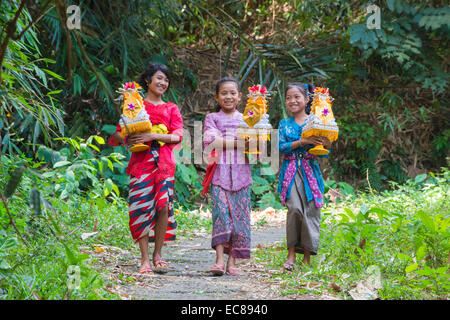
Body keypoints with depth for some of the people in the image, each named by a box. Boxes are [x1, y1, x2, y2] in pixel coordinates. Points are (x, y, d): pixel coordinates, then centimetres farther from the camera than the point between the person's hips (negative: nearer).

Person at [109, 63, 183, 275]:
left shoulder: (171, 109, 16)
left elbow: (177, 136, 1)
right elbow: (118, 133, 10)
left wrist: (153, 136, -13)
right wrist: (126, 139, -14)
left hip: (164, 163, 1)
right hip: (141, 162, -1)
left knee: (163, 207, -9)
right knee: (142, 208, -8)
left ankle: (157, 255, 4)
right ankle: (145, 259, -4)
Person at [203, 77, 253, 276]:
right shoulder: (212, 118, 12)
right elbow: (209, 141, -5)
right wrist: (236, 143, -11)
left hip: (240, 172, 2)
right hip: (220, 170, -2)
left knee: (240, 213, -3)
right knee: (221, 211, -14)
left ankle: (232, 261, 0)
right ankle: (220, 259, -18)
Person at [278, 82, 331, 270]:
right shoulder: (284, 124, 10)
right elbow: (281, 147, -4)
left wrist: (326, 145, -16)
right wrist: (303, 142, -16)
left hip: (310, 170, 0)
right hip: (291, 172, 0)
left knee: (310, 210, -3)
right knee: (294, 208, -15)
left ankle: (307, 257, 5)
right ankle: (291, 254, -7)